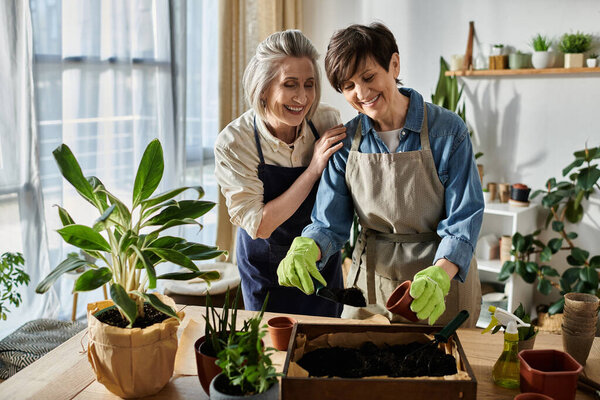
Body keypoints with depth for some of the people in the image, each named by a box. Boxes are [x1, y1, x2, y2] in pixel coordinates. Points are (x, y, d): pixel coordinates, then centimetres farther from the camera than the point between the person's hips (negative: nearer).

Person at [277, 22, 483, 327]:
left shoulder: (447, 130, -12)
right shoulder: (347, 141, -3)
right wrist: (306, 247, -27)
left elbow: (463, 219, -15)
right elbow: (330, 223, -4)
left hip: (443, 280, -2)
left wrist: (439, 274, -33)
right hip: (370, 282, 3)